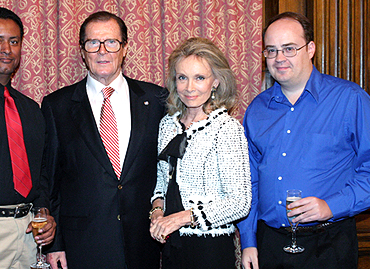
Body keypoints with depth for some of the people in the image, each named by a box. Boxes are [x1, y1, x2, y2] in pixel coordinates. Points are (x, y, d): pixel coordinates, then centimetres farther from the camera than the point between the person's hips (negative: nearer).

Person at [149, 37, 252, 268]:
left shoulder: (227, 128, -15)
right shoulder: (168, 124, 4)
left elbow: (239, 203, -17)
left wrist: (183, 217, -17)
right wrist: (157, 209, -1)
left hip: (211, 249, -5)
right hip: (171, 243, 6)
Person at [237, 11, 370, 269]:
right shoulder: (257, 109, 7)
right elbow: (249, 180, 11)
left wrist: (332, 206, -18)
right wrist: (248, 241, 7)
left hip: (327, 244, -3)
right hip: (268, 242, 4)